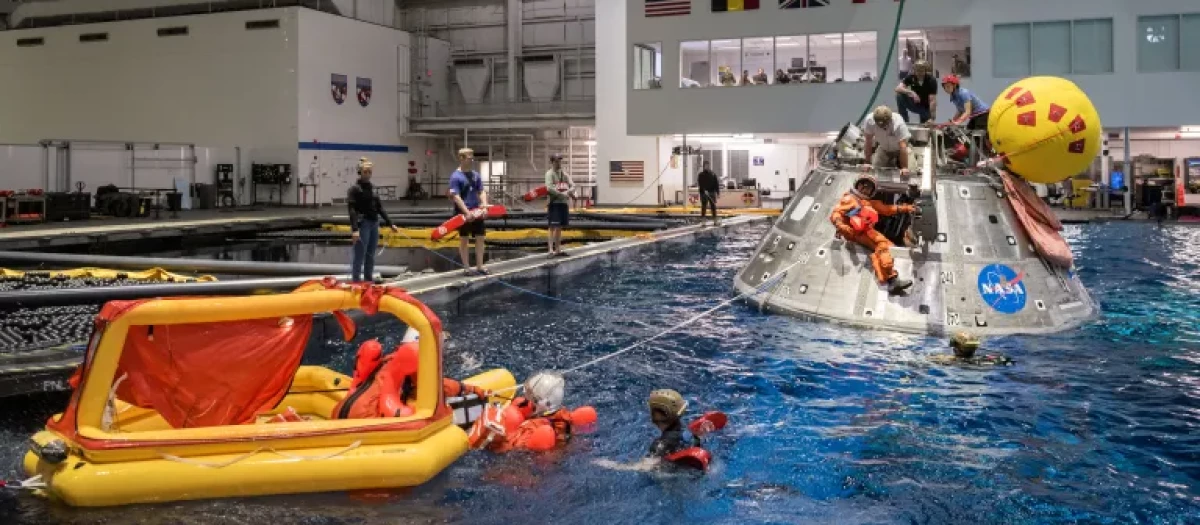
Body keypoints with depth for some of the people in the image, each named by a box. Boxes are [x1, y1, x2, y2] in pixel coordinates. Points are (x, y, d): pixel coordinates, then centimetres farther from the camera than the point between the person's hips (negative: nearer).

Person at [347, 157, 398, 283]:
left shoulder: (372, 188, 13)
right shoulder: (354, 189, -8)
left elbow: (380, 208, 18)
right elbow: (352, 210, -15)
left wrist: (390, 224, 15)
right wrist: (354, 229, -25)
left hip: (374, 224, 7)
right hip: (363, 225, -7)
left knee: (370, 257, 12)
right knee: (359, 257, -5)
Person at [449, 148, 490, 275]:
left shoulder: (476, 175, 8)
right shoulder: (456, 176, -11)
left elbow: (482, 192, 7)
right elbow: (456, 197, -17)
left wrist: (484, 206, -10)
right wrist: (467, 212, -25)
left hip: (476, 212, 6)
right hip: (463, 213, -6)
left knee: (480, 238, 6)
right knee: (464, 240, 4)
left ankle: (480, 266, 13)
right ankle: (467, 268, 9)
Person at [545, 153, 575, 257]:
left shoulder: (564, 174, 15)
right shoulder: (550, 173, -6)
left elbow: (573, 186, 8)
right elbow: (549, 188, -19)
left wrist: (567, 192, -13)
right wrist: (561, 194, -18)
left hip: (564, 203, 7)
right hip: (554, 203, -6)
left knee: (560, 228, 11)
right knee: (553, 227, -9)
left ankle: (558, 250, 16)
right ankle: (551, 250, -11)